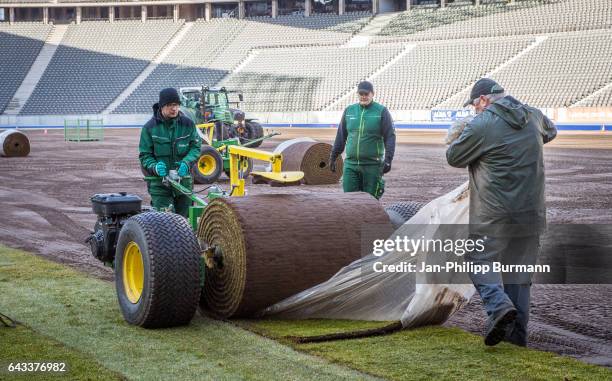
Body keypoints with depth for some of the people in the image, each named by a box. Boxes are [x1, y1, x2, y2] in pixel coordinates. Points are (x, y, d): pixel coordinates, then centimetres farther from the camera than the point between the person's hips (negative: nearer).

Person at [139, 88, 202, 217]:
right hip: (159, 182, -3)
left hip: (183, 180, 3)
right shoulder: (150, 127, -3)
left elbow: (196, 147, 4)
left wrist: (187, 162, -16)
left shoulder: (187, 124, 3)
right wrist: (155, 167, -21)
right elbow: (145, 155, 0)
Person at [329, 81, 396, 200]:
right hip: (351, 164, 3)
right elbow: (341, 135, 17)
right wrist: (333, 157, 16)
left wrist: (388, 160, -14)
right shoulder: (349, 110, 11)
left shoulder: (382, 111, -1)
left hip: (372, 165, -3)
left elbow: (390, 137, -5)